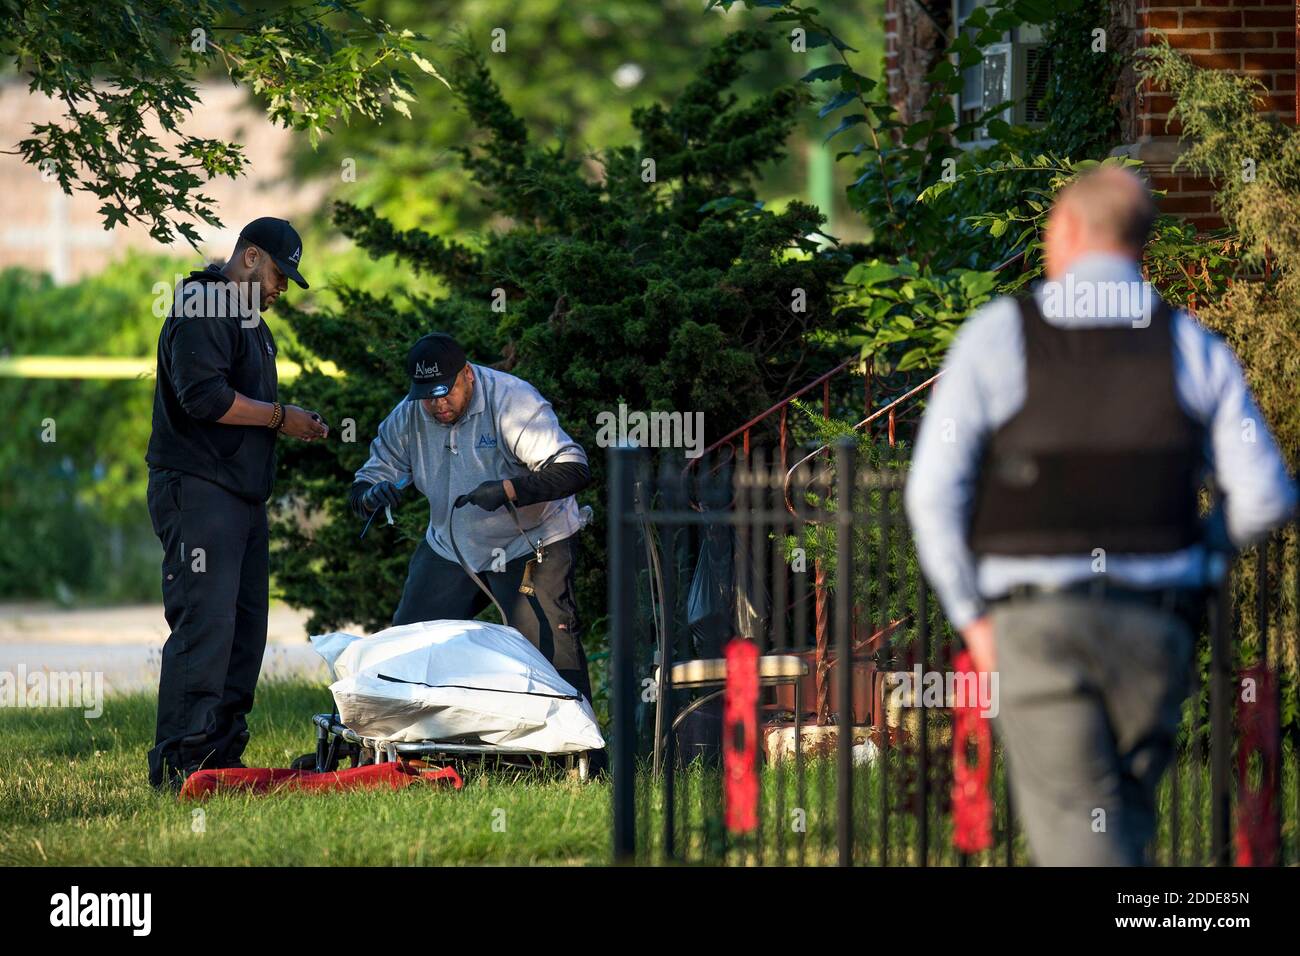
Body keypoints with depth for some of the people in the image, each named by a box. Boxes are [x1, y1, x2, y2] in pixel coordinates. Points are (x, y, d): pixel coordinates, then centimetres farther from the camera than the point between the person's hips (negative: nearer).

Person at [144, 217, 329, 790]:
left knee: (245, 629, 9)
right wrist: (278, 417, -12)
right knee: (204, 624, -16)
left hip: (243, 495, 11)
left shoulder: (250, 322, 24)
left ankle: (222, 753, 13)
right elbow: (203, 395, -21)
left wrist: (291, 424, 9)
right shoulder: (201, 311, -9)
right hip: (197, 490, -11)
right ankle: (179, 762, -18)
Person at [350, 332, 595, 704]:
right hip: (449, 547, 5)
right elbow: (362, 488, -2)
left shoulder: (512, 401, -22)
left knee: (549, 652, -17)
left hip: (530, 545, -5)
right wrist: (371, 496, -28)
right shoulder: (408, 416, -6)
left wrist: (509, 490, -43)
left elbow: (573, 470, -29)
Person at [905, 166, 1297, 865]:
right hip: (1153, 622, 2)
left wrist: (972, 615, 2)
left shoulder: (996, 336, -4)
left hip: (1034, 622, -2)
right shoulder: (1195, 349, 2)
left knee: (1073, 822, -4)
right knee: (1124, 813, 17)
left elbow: (934, 492, -8)